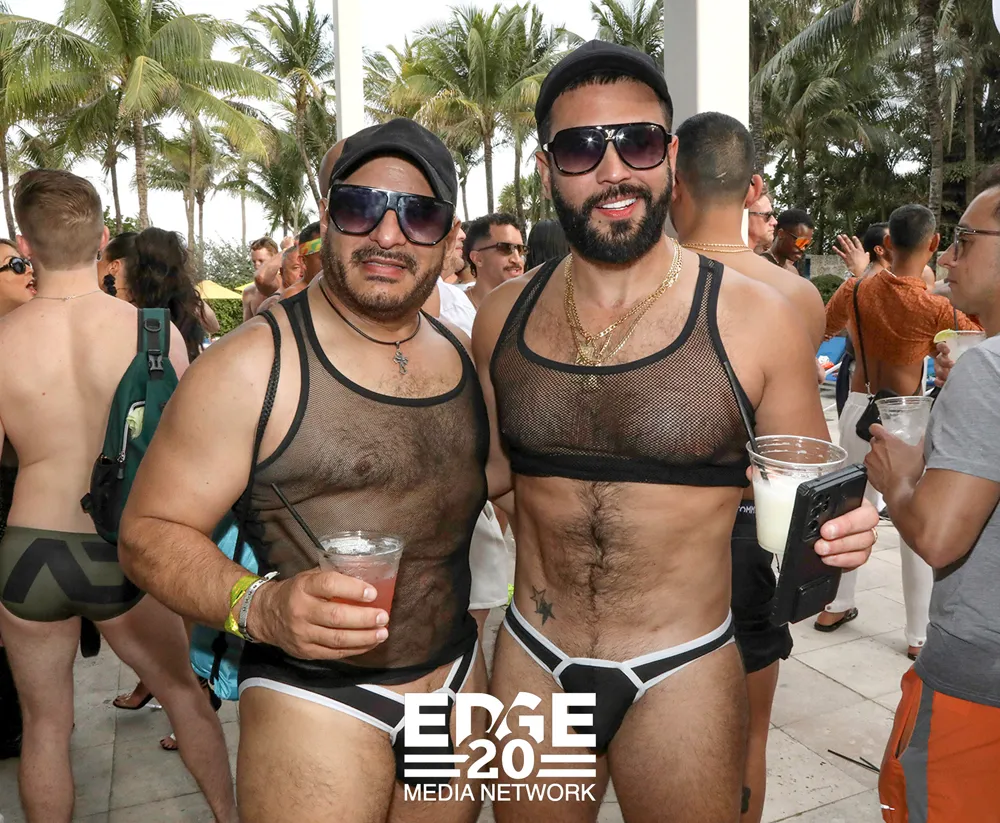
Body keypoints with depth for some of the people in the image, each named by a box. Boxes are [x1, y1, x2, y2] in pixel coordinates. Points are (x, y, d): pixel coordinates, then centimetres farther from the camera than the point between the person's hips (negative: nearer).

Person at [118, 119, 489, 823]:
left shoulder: (463, 358, 3)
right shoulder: (251, 366, -15)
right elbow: (148, 532, -14)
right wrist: (259, 606, -30)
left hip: (458, 674, 6)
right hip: (314, 698, -5)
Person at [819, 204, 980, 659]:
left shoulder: (856, 290, -6)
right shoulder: (936, 308, -17)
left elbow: (824, 328, 13)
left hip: (859, 408, 4)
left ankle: (836, 607, 31)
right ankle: (919, 635, 18)